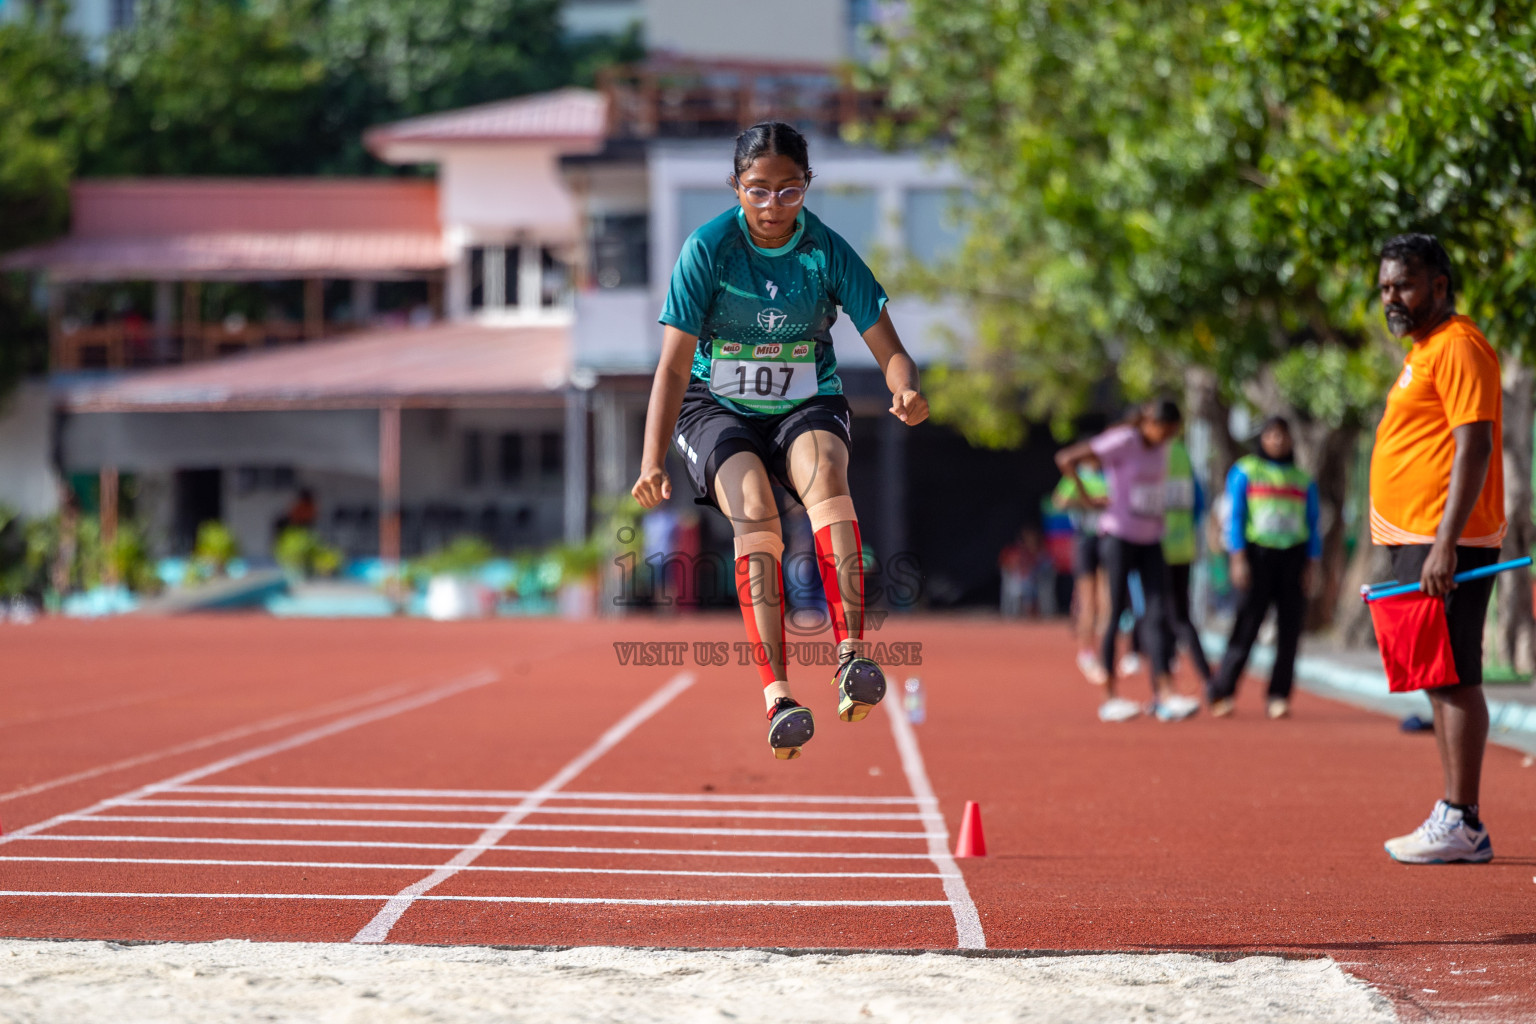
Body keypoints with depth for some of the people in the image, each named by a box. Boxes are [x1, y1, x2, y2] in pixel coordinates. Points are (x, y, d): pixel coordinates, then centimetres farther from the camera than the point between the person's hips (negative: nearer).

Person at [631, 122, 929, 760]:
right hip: (717, 410, -1)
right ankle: (776, 695, -38)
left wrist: (907, 392, -32)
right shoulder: (707, 249, -12)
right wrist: (653, 462, -26)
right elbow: (674, 365, -14)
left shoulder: (828, 252, -8)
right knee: (754, 511, -31)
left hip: (807, 406, 1)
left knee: (825, 475, -34)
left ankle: (852, 654, -45)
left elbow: (890, 353, -8)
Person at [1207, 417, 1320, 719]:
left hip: (1293, 556, 3)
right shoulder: (1244, 472, 6)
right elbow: (1233, 517, 1)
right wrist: (1238, 558, -9)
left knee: (1289, 629, -3)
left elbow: (1313, 526, 15)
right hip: (1257, 554, -3)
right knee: (1247, 625, -8)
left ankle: (1279, 697, 1)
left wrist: (1311, 565, 4)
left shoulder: (1304, 480, 15)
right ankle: (1221, 692, -2)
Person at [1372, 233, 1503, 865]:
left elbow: (1474, 446, -19)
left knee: (1453, 678, -10)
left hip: (1444, 546, -10)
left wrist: (1445, 545, -25)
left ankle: (1461, 824, -10)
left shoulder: (1458, 347, -11)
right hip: (1416, 542, 10)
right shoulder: (1425, 350, 21)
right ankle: (1456, 821, 13)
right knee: (1440, 680, 10)